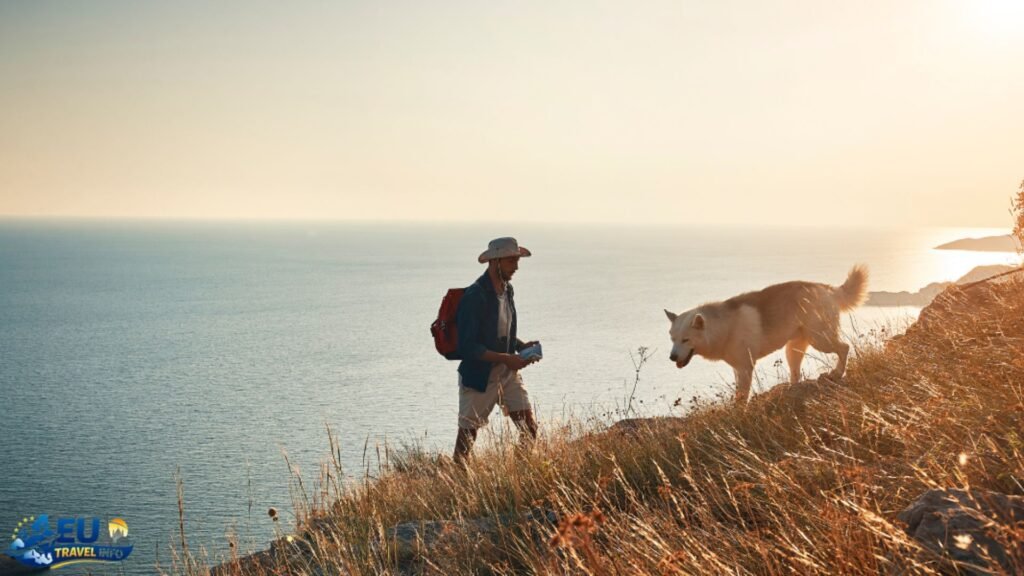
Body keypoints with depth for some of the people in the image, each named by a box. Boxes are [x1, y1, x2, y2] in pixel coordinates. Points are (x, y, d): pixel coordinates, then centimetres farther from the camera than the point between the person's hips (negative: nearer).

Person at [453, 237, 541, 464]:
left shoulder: (507, 290, 5)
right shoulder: (474, 296, -20)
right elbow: (467, 346, -23)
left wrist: (521, 345, -2)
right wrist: (505, 358, -27)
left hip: (508, 373, 7)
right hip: (479, 376, -7)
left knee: (530, 428, -1)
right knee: (467, 437, 6)